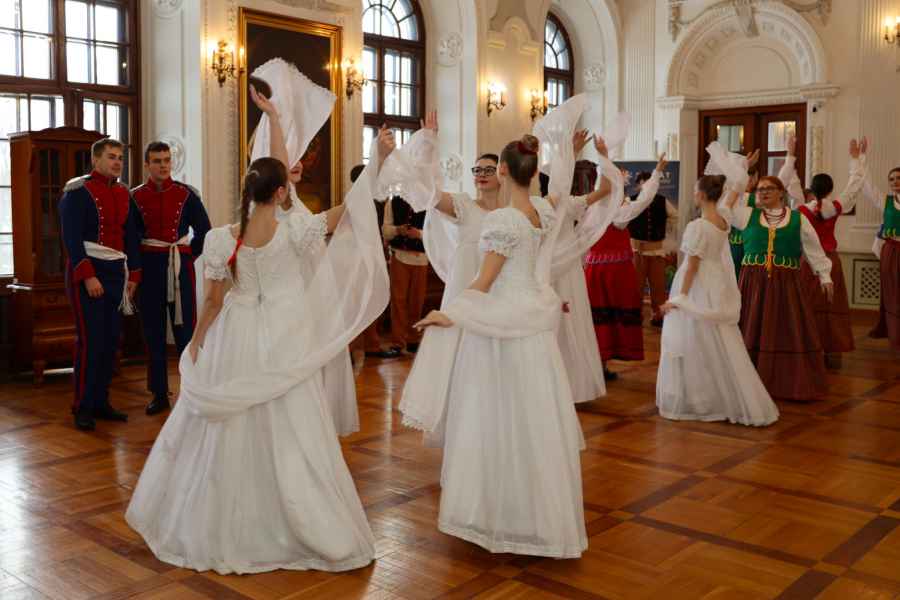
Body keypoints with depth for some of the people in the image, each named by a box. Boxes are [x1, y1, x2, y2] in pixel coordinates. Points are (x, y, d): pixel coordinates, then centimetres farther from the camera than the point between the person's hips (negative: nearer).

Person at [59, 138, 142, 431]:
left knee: (111, 340, 8)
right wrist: (88, 276, -20)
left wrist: (133, 275, 11)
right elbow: (71, 238, -14)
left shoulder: (123, 193, 12)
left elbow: (132, 236, 16)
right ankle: (83, 407, 3)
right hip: (87, 272, -6)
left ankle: (101, 401, 18)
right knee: (90, 340, -7)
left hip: (117, 273, 6)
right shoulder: (77, 192, -8)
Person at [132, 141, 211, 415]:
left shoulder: (186, 193, 0)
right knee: (153, 333, 6)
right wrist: (138, 263, 5)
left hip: (180, 269, -1)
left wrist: (188, 256, 4)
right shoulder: (135, 197, 3)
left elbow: (203, 230, 4)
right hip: (149, 269, 2)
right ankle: (159, 394, 14)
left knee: (185, 330, -1)